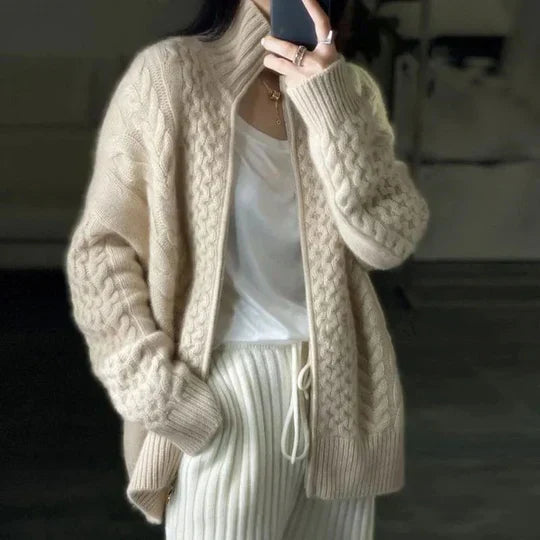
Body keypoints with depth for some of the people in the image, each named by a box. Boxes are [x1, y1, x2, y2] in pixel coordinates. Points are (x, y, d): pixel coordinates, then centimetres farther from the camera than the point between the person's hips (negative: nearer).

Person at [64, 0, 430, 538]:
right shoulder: (169, 72, -6)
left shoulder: (349, 87, 4)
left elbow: (387, 240, -8)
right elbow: (100, 250, -5)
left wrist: (330, 102, -16)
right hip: (220, 402, -4)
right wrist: (160, 393, -13)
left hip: (338, 389, 4)